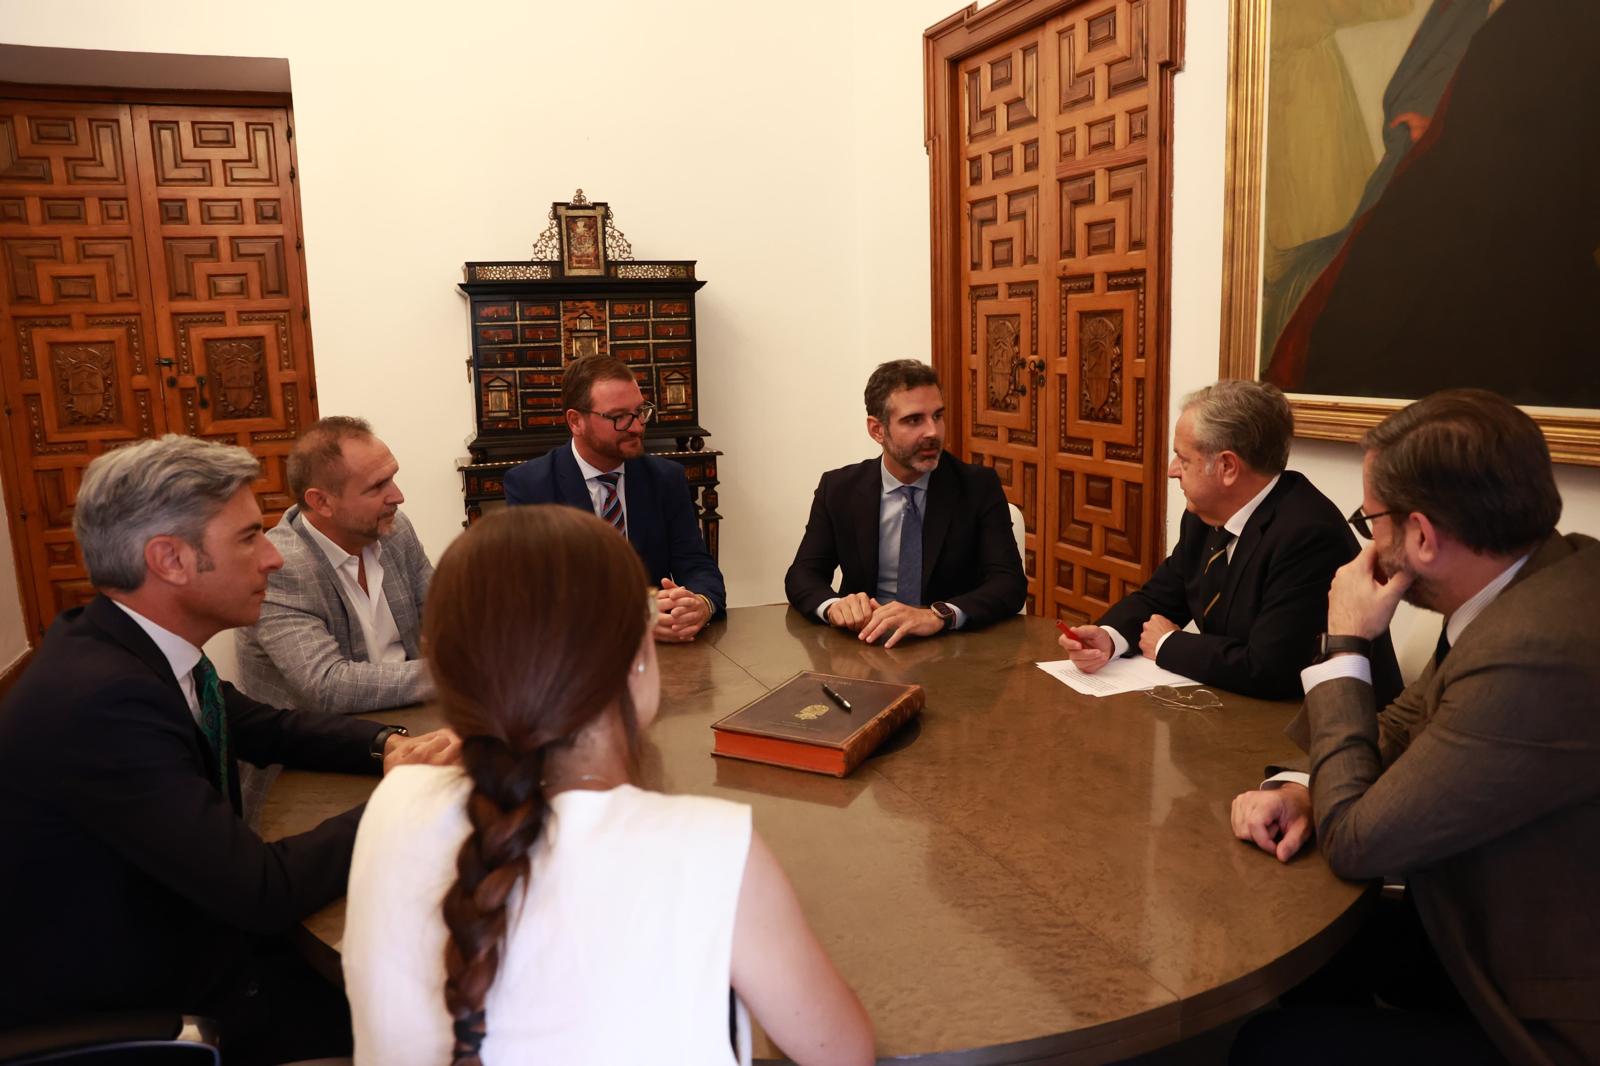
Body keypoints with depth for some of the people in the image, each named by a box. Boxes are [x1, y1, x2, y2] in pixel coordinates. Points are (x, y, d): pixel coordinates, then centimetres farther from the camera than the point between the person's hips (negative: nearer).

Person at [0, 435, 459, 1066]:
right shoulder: (102, 700, -31)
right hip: (121, 1012, -8)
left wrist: (389, 744, -6)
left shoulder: (129, 644, -4)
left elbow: (268, 730, 11)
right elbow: (265, 891, -29)